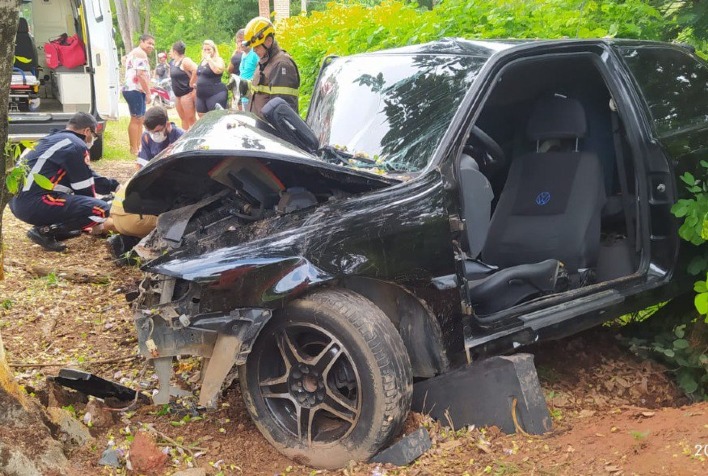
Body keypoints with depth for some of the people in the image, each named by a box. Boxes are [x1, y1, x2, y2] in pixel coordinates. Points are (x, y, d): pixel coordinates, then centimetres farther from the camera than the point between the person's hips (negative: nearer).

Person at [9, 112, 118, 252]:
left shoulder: (55, 138, 22)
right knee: (101, 209, -14)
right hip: (33, 204, -10)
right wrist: (96, 221, 11)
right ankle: (44, 231, -9)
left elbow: (86, 176, 30)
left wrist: (114, 186, 37)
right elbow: (84, 188, -3)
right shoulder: (76, 146, -7)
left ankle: (55, 227, 12)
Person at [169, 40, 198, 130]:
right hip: (178, 95, 10)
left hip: (187, 93, -10)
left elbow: (196, 70, -28)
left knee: (191, 119, -9)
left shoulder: (185, 61, -13)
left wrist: (191, 84, -21)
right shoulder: (173, 62, 14)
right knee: (183, 119, 15)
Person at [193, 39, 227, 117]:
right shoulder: (202, 61, 18)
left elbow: (217, 70, -26)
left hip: (215, 94, -8)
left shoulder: (218, 60, -5)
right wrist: (197, 83, 16)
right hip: (201, 95, 8)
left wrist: (209, 59, -16)